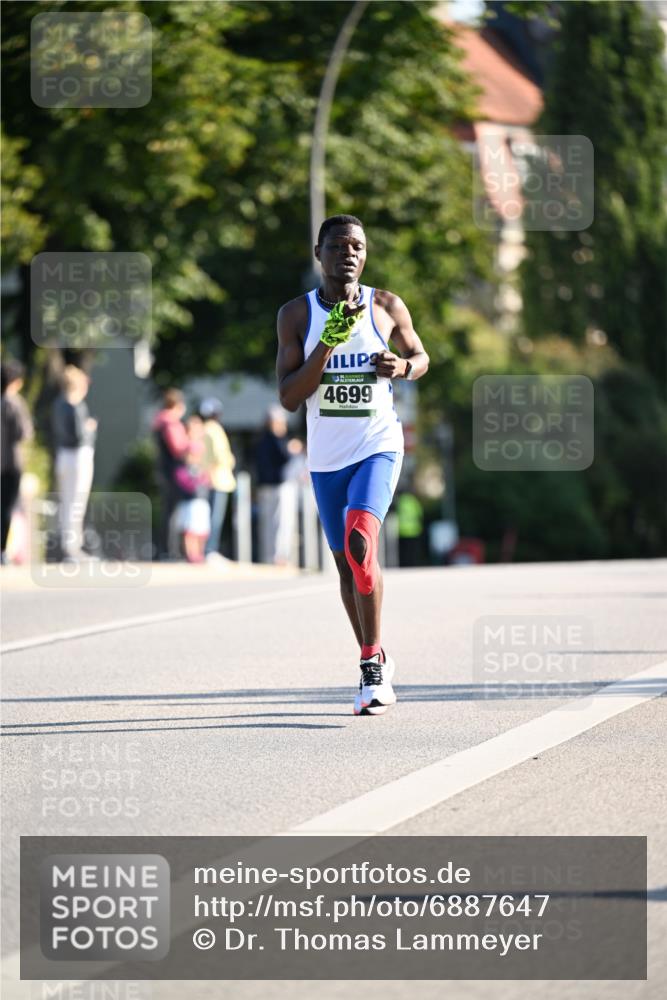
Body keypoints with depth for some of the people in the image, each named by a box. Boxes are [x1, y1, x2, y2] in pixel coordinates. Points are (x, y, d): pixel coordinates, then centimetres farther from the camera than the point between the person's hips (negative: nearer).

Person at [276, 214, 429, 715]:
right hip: (327, 457, 3)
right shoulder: (296, 315, -3)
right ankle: (378, 662, 31)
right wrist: (329, 343, -21)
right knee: (348, 564, 11)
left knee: (360, 541, -25)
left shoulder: (387, 307, -2)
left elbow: (421, 356, 15)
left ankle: (371, 666, -19)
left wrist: (402, 367, -10)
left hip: (378, 448, -3)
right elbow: (288, 397, -9)